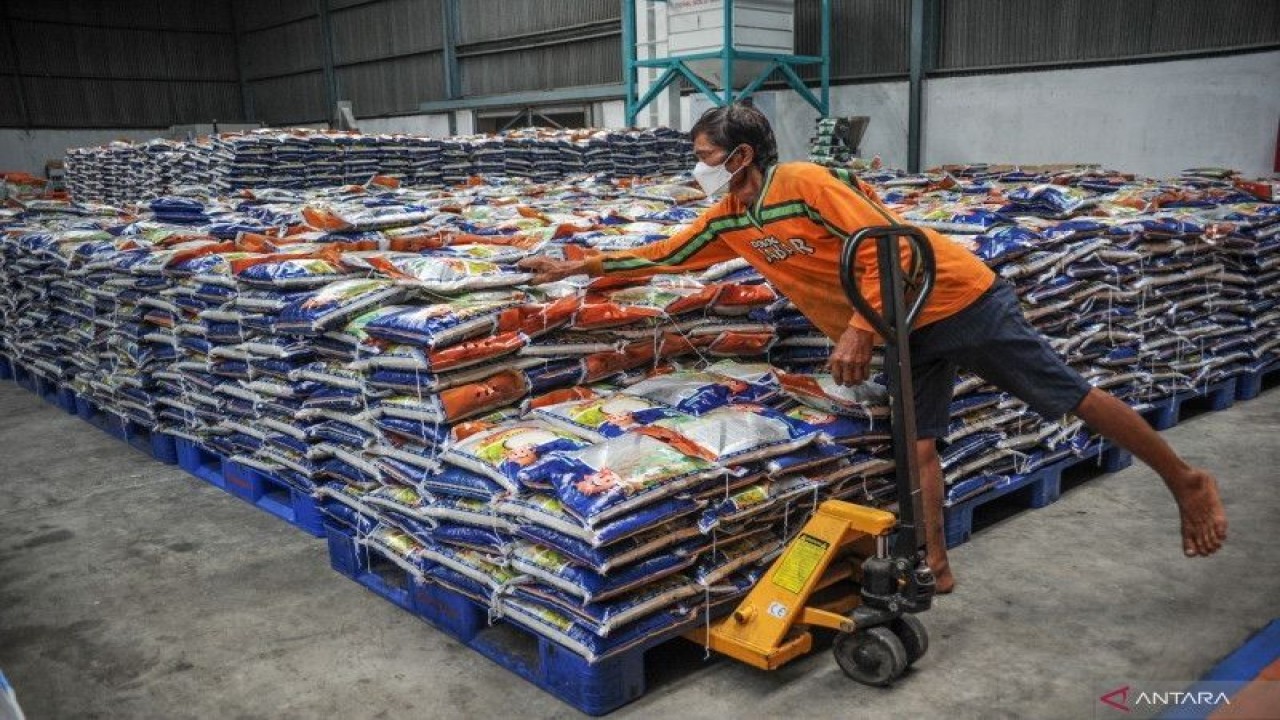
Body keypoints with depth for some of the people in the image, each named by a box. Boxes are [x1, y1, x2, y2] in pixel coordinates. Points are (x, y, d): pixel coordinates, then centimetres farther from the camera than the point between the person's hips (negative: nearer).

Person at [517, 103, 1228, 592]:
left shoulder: (804, 183, -23)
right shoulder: (728, 221, 2)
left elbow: (883, 246, -24)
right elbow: (661, 256, 11)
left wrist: (858, 330, -30)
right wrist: (575, 266, 10)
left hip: (957, 295, -7)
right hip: (903, 331, 8)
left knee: (1069, 395, 2)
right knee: (917, 443, 5)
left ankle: (1186, 482, 19)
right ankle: (934, 567, 14)